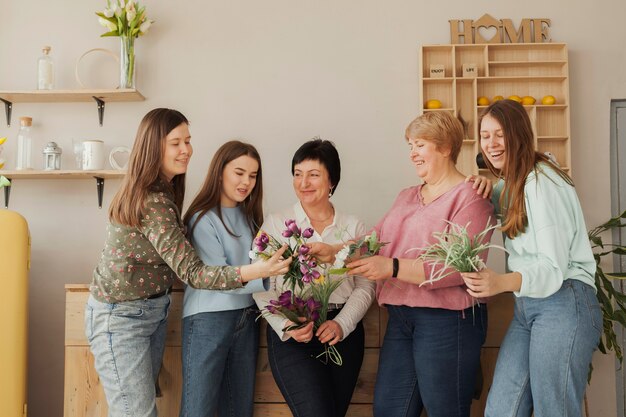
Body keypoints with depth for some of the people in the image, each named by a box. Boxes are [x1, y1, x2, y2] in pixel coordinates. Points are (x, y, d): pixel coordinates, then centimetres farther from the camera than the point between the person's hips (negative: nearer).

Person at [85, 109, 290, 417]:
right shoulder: (152, 202, -26)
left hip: (154, 310, 9)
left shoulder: (162, 191, 4)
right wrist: (257, 270, -40)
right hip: (121, 317, -9)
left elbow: (176, 257, 8)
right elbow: (191, 272, -29)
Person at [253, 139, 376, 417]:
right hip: (292, 336, -3)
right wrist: (285, 325, -17)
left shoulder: (353, 227, 7)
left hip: (344, 333, 3)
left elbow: (365, 286, 5)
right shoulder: (276, 224, 1)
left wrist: (342, 324, -11)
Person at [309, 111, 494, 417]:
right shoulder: (407, 197, 18)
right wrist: (332, 252, -2)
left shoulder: (469, 196, -8)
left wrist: (392, 267, -23)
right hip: (401, 319, 7)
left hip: (446, 320, -7)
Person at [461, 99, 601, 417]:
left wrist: (503, 282, -37)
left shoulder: (542, 182, -13)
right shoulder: (509, 183, 16)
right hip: (526, 307, 8)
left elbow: (554, 267, -19)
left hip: (563, 305, -8)